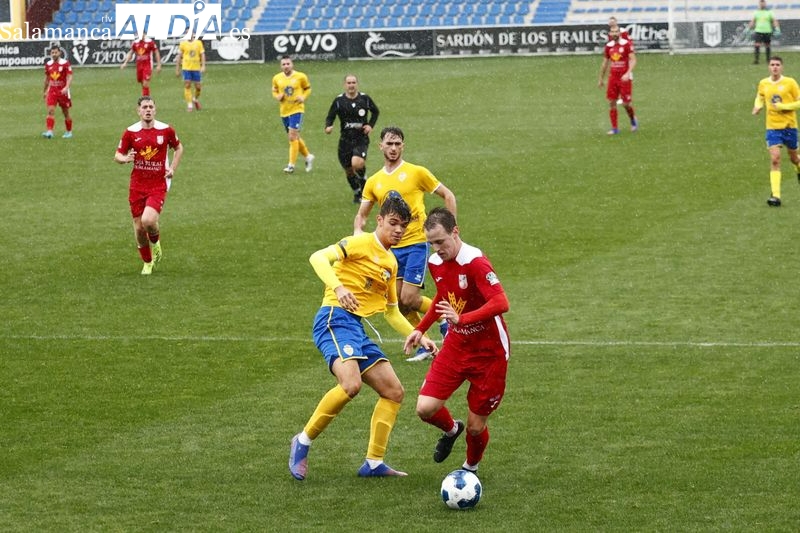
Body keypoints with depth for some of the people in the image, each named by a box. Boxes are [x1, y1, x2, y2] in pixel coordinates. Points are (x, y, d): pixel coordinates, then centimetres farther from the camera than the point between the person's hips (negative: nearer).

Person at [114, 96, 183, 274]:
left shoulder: (166, 130, -2)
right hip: (137, 185, 2)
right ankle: (148, 263, 27)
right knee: (139, 228, 4)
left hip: (158, 185, -2)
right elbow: (117, 155, 6)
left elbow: (178, 148, 16)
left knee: (148, 221, -24)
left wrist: (173, 168, 2)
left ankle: (156, 243, 12)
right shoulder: (131, 132, -1)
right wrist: (125, 158, -18)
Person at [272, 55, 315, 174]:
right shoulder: (276, 78, 3)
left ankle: (291, 165, -11)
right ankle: (308, 156, 35)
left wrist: (303, 97, -10)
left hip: (297, 109, -5)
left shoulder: (300, 76, -6)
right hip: (284, 111, 5)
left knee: (293, 136, -14)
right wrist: (277, 96, -7)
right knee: (295, 137, 14)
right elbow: (274, 92, 15)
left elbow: (308, 88, 8)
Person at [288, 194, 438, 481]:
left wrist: (417, 336, 21)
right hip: (336, 318, -9)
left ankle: (374, 463, 9)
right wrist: (338, 288, -34)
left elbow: (391, 312, 31)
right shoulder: (361, 243, -4)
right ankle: (304, 441, -14)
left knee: (394, 391, 4)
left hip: (358, 329, 9)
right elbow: (318, 257, -18)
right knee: (351, 384, -30)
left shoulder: (391, 262, 22)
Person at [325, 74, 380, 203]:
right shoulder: (339, 100, -2)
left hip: (361, 139, -2)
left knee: (357, 163, -27)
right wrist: (328, 127, -19)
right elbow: (330, 117, 3)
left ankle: (363, 180, 5)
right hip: (345, 140, 2)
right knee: (348, 171, 8)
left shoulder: (365, 98, -1)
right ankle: (357, 194, 32)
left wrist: (370, 125, 1)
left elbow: (376, 112, 16)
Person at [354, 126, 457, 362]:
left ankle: (446, 317, 12)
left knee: (409, 300, -13)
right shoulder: (374, 182, 10)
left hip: (416, 243, -5)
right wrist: (358, 232, -9)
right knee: (400, 302, 2)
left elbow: (448, 196, 4)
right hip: (392, 247, 5)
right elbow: (361, 215, 13)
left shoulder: (417, 173, -2)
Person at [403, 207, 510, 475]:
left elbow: (501, 303, -32)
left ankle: (471, 468, 32)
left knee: (476, 426, 0)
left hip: (489, 351, -6)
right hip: (456, 345, 6)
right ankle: (451, 429, 25)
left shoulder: (475, 262, -23)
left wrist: (462, 319, -40)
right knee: (426, 408, -11)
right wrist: (420, 329, 18)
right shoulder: (435, 263, 1)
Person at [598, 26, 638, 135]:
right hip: (613, 76, 5)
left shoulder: (627, 44, -9)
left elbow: (633, 60, -12)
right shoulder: (608, 46, 7)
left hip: (624, 77, -5)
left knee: (626, 103, -4)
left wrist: (628, 73, -26)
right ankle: (614, 128, 6)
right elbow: (605, 63, 17)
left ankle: (633, 119, 27)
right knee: (611, 102, -1)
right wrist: (601, 79, 21)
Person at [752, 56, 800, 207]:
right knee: (775, 159, -13)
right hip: (772, 127, 1)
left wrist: (783, 107, -19)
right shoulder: (763, 84, 2)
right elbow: (760, 97, 22)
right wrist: (758, 106, 1)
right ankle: (775, 196, -18)